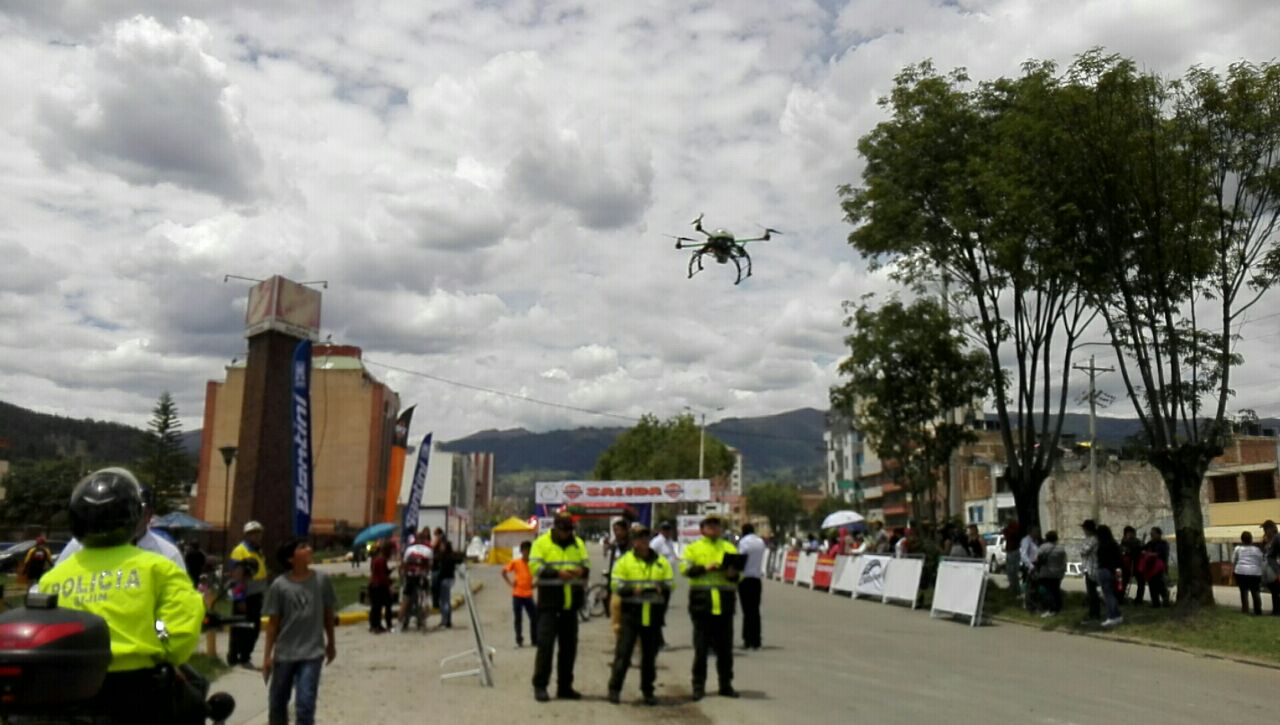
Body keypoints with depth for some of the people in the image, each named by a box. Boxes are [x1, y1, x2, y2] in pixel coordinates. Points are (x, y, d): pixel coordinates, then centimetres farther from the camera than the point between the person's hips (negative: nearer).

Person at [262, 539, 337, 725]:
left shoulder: (322, 581, -6)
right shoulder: (279, 585, -9)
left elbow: (328, 614, 7)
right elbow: (273, 622, -3)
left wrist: (330, 643, 14)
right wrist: (267, 655, -2)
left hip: (312, 653, -1)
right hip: (284, 654, 1)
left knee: (305, 703, -7)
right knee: (277, 702, 15)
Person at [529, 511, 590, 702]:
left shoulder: (578, 544, 12)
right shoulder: (542, 543, -3)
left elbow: (587, 564, 14)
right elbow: (535, 567, -11)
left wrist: (583, 570, -10)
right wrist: (558, 573, -23)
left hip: (570, 603, 5)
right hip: (549, 602, -5)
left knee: (569, 646, 9)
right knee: (545, 644, -7)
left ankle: (565, 686, 19)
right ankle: (540, 686, 0)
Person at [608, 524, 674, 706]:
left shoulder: (661, 562, 9)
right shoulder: (624, 561, 1)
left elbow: (670, 584, 8)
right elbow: (616, 585, -5)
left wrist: (661, 588, -14)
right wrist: (633, 590, -21)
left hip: (654, 616, 3)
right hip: (630, 615, -3)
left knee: (650, 655, 10)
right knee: (623, 653, -2)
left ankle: (648, 690, 22)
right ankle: (614, 689, 9)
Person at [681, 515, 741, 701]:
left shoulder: (730, 548, 15)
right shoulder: (693, 548, 6)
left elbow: (739, 574, 11)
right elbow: (685, 568, -9)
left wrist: (733, 574, -11)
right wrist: (704, 568, -23)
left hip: (724, 603, 3)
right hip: (701, 602, -2)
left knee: (725, 646, 7)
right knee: (701, 646, 1)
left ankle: (726, 684, 17)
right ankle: (699, 685, 9)